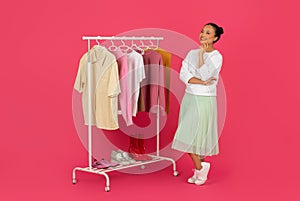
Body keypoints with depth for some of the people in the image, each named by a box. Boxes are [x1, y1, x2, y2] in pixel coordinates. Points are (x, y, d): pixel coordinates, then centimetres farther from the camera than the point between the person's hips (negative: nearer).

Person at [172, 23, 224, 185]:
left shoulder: (216, 57, -6)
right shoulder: (192, 53, 9)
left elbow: (204, 74, -19)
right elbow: (183, 74, -3)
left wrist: (202, 54, -13)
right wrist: (202, 82, -15)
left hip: (205, 100, -6)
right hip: (189, 97, 6)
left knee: (197, 137, -8)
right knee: (189, 137, 7)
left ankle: (199, 167, 13)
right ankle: (199, 169, 21)